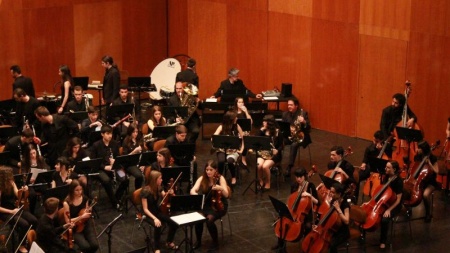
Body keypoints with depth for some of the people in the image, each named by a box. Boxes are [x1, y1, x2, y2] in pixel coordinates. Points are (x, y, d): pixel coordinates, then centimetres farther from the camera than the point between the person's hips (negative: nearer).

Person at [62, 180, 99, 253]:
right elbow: (68, 221, -15)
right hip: (75, 228, -4)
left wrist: (88, 212, -7)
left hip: (86, 224, 4)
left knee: (95, 245, -18)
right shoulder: (67, 202, -15)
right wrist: (81, 217, -23)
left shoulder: (85, 198, -2)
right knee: (86, 247, -26)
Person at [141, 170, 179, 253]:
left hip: (157, 211, 6)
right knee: (158, 226, -36)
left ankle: (169, 242, 10)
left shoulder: (159, 188, -3)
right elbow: (145, 209, -21)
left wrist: (169, 193, -21)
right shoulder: (145, 191, -22)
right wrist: (154, 218, -32)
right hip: (148, 214, -6)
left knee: (174, 223, -16)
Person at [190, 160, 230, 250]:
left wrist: (221, 188, -38)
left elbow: (226, 195, -16)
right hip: (205, 204, 3)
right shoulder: (202, 178, -3)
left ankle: (215, 242, -7)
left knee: (209, 219, -31)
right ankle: (198, 241, -3)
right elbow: (192, 191, -15)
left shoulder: (220, 178, -10)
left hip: (218, 205, -3)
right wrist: (196, 194, -38)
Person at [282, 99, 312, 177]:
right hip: (288, 135, 4)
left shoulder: (303, 113, -5)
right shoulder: (285, 114, 6)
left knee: (294, 145, -35)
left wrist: (304, 122, -30)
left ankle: (289, 168, -34)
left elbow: (309, 128, -9)